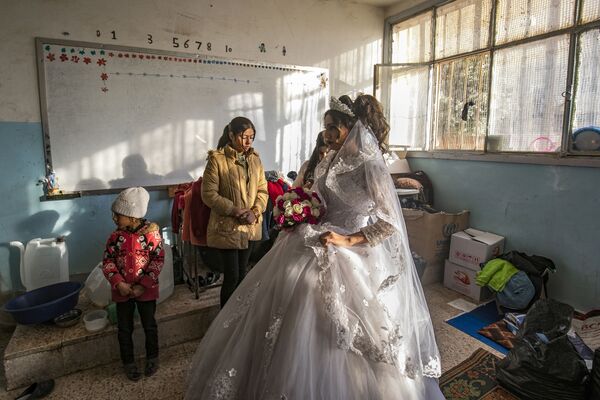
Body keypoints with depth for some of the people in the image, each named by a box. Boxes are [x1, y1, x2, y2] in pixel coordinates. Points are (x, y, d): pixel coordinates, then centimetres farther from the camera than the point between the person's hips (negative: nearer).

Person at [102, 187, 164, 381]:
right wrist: (118, 283, -16)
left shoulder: (151, 233, -15)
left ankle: (152, 357, 35)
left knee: (150, 325, 13)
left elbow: (158, 260, -13)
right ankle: (128, 362, 34)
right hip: (122, 291, 2)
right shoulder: (116, 237, -6)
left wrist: (143, 285, -18)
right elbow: (107, 262, -2)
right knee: (124, 329, 14)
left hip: (146, 290, -2)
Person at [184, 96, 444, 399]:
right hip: (313, 246, 7)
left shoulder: (370, 167, -15)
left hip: (347, 257, -7)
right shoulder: (328, 161, 6)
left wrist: (347, 241, -19)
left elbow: (390, 224, -15)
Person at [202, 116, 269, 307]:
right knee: (231, 276, -1)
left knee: (242, 273, 17)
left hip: (250, 226, 5)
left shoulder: (255, 159, 6)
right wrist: (235, 211, -17)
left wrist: (255, 212, -10)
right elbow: (209, 194, -12)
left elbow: (262, 190, 7)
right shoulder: (217, 159, -10)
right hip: (227, 227, -5)